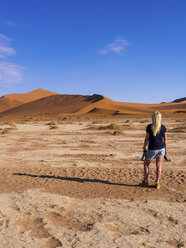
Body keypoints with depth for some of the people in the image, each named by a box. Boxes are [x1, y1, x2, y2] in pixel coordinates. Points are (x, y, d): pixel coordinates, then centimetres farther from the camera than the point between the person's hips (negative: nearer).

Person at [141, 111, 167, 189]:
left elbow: (147, 138, -7)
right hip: (161, 149, 3)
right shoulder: (163, 128, -3)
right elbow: (165, 139, 4)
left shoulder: (149, 127, -13)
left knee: (146, 164, 16)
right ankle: (157, 183, 11)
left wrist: (144, 147, 6)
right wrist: (165, 149, 16)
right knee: (158, 166, 10)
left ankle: (145, 181, 19)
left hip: (152, 149, -3)